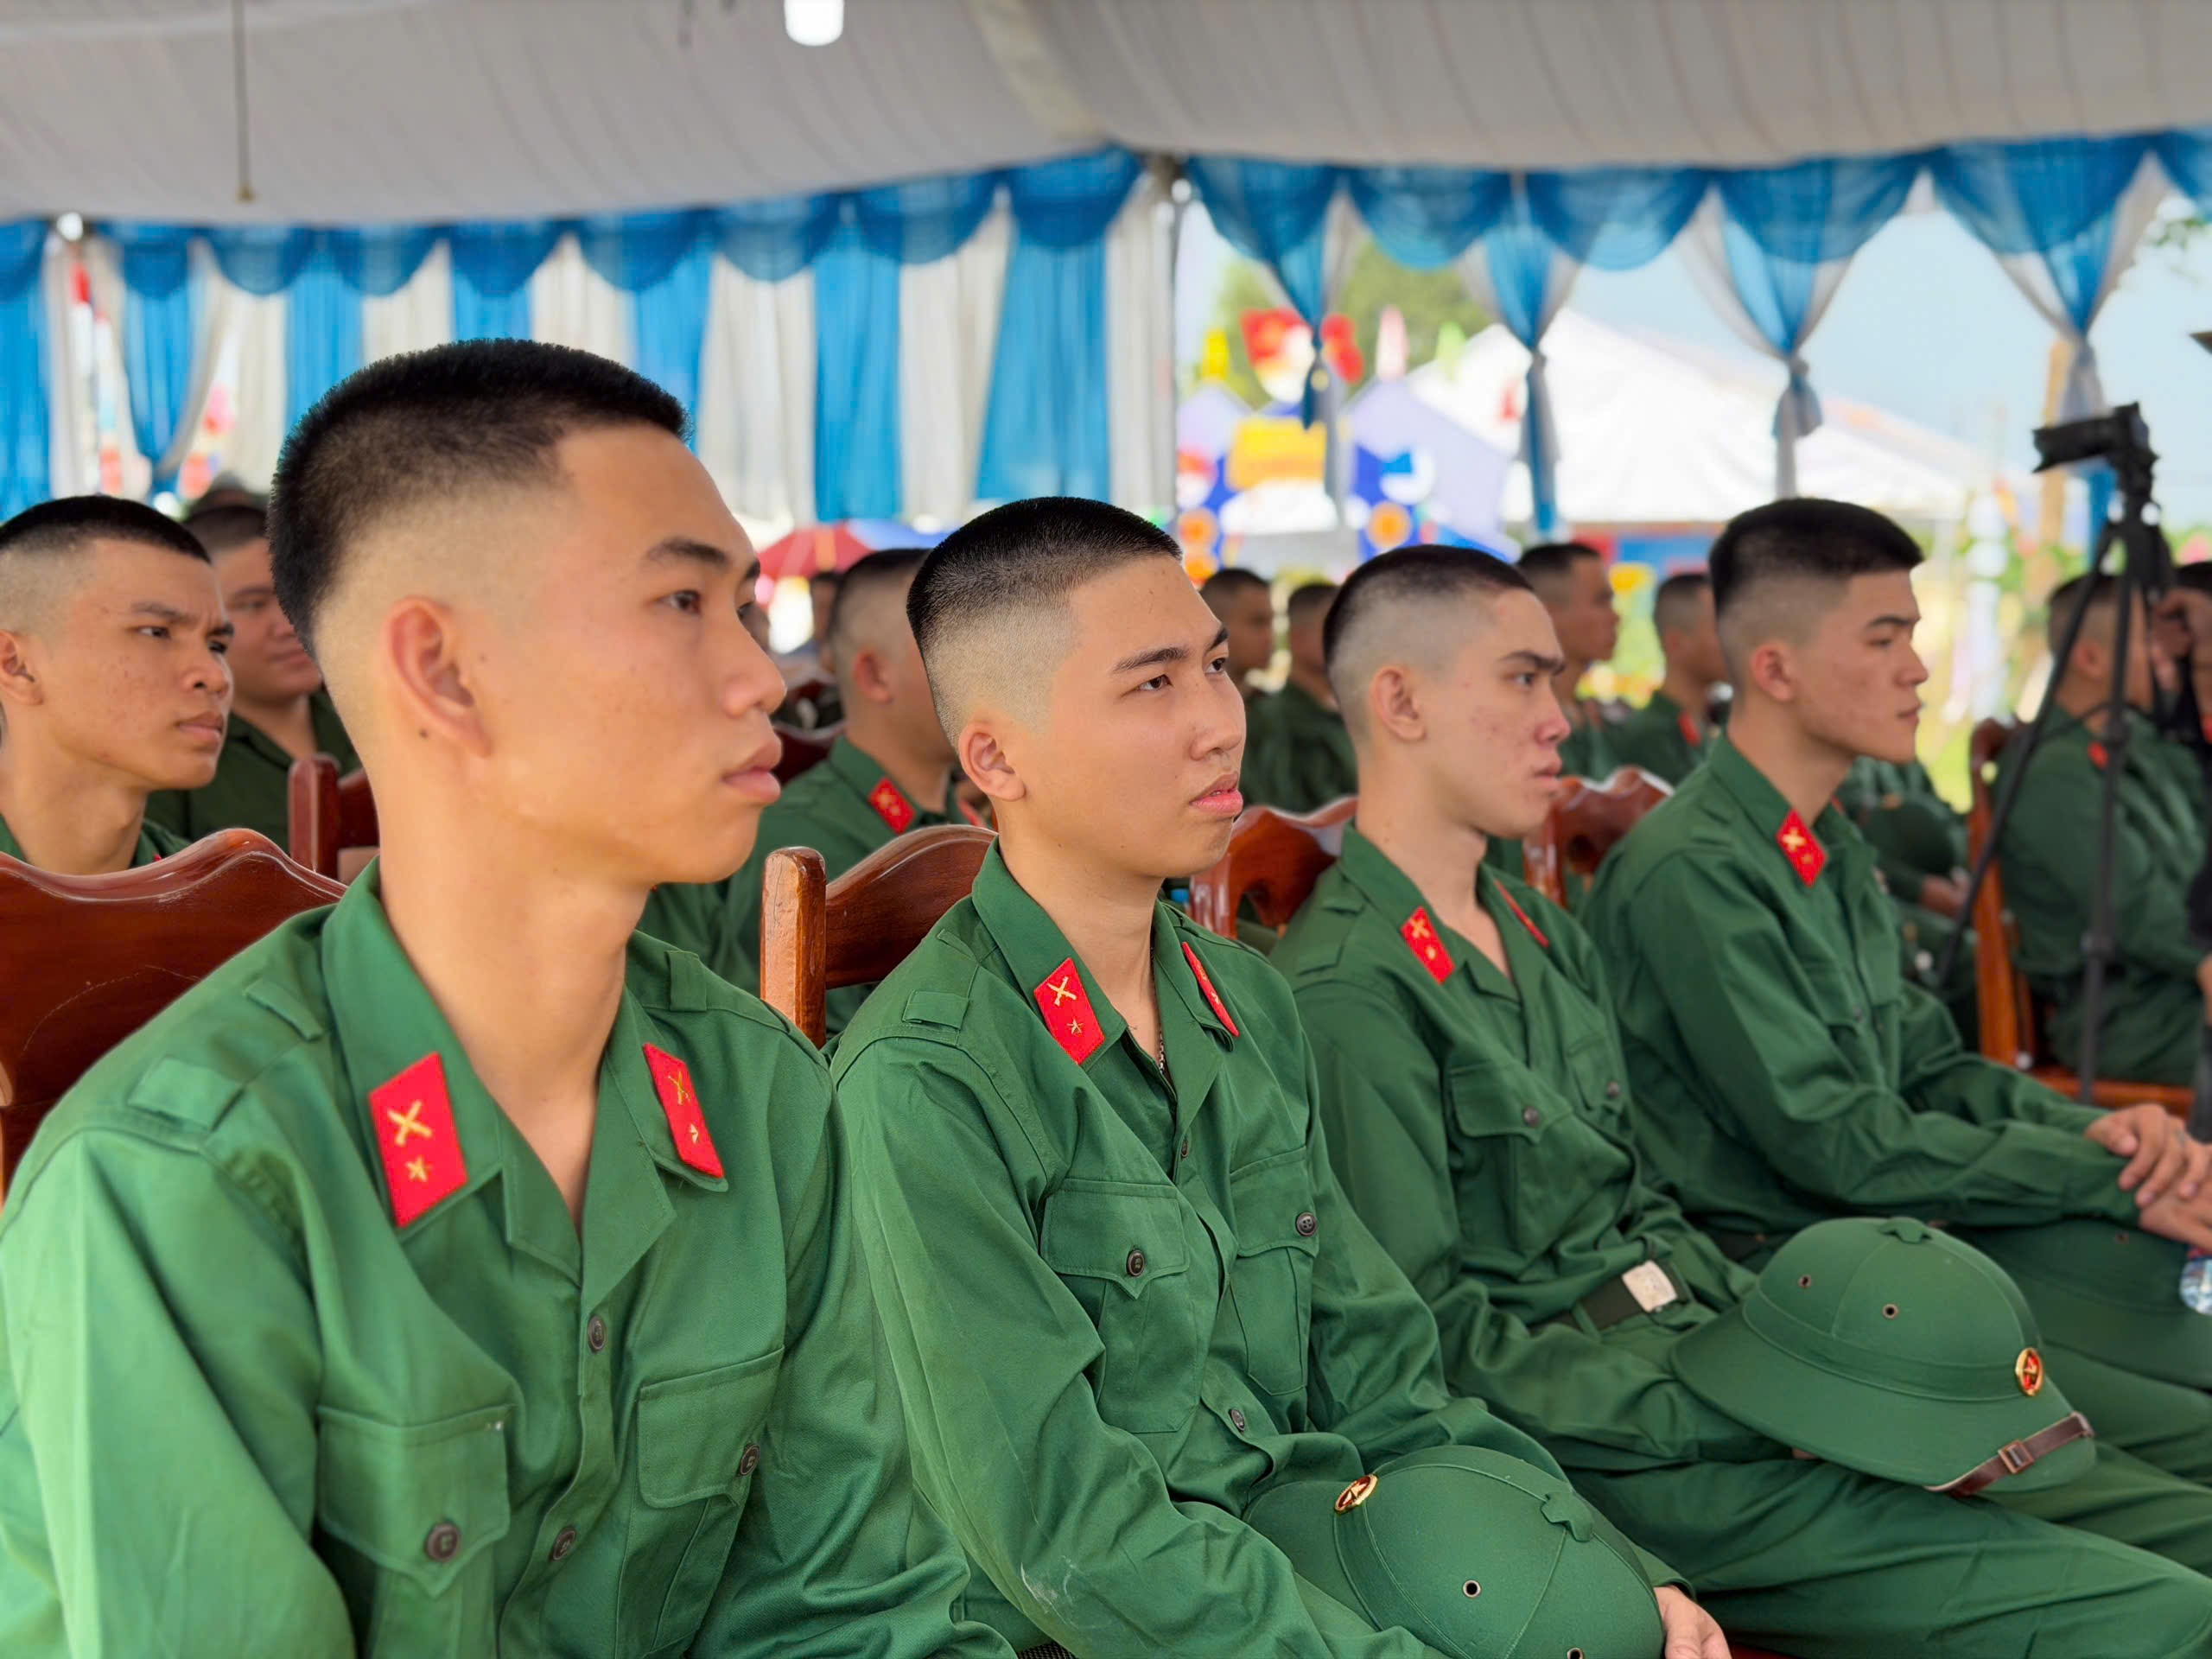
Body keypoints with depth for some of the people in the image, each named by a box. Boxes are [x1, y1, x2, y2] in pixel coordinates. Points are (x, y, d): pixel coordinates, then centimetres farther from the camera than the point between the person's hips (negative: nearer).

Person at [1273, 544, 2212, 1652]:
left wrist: (1801, 1364, 3)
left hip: (1696, 1380, 9)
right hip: (1596, 1457, -9)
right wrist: (1742, 1415, -16)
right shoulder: (1343, 990, -13)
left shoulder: (1547, 940, 17)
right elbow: (1438, 1332, -16)